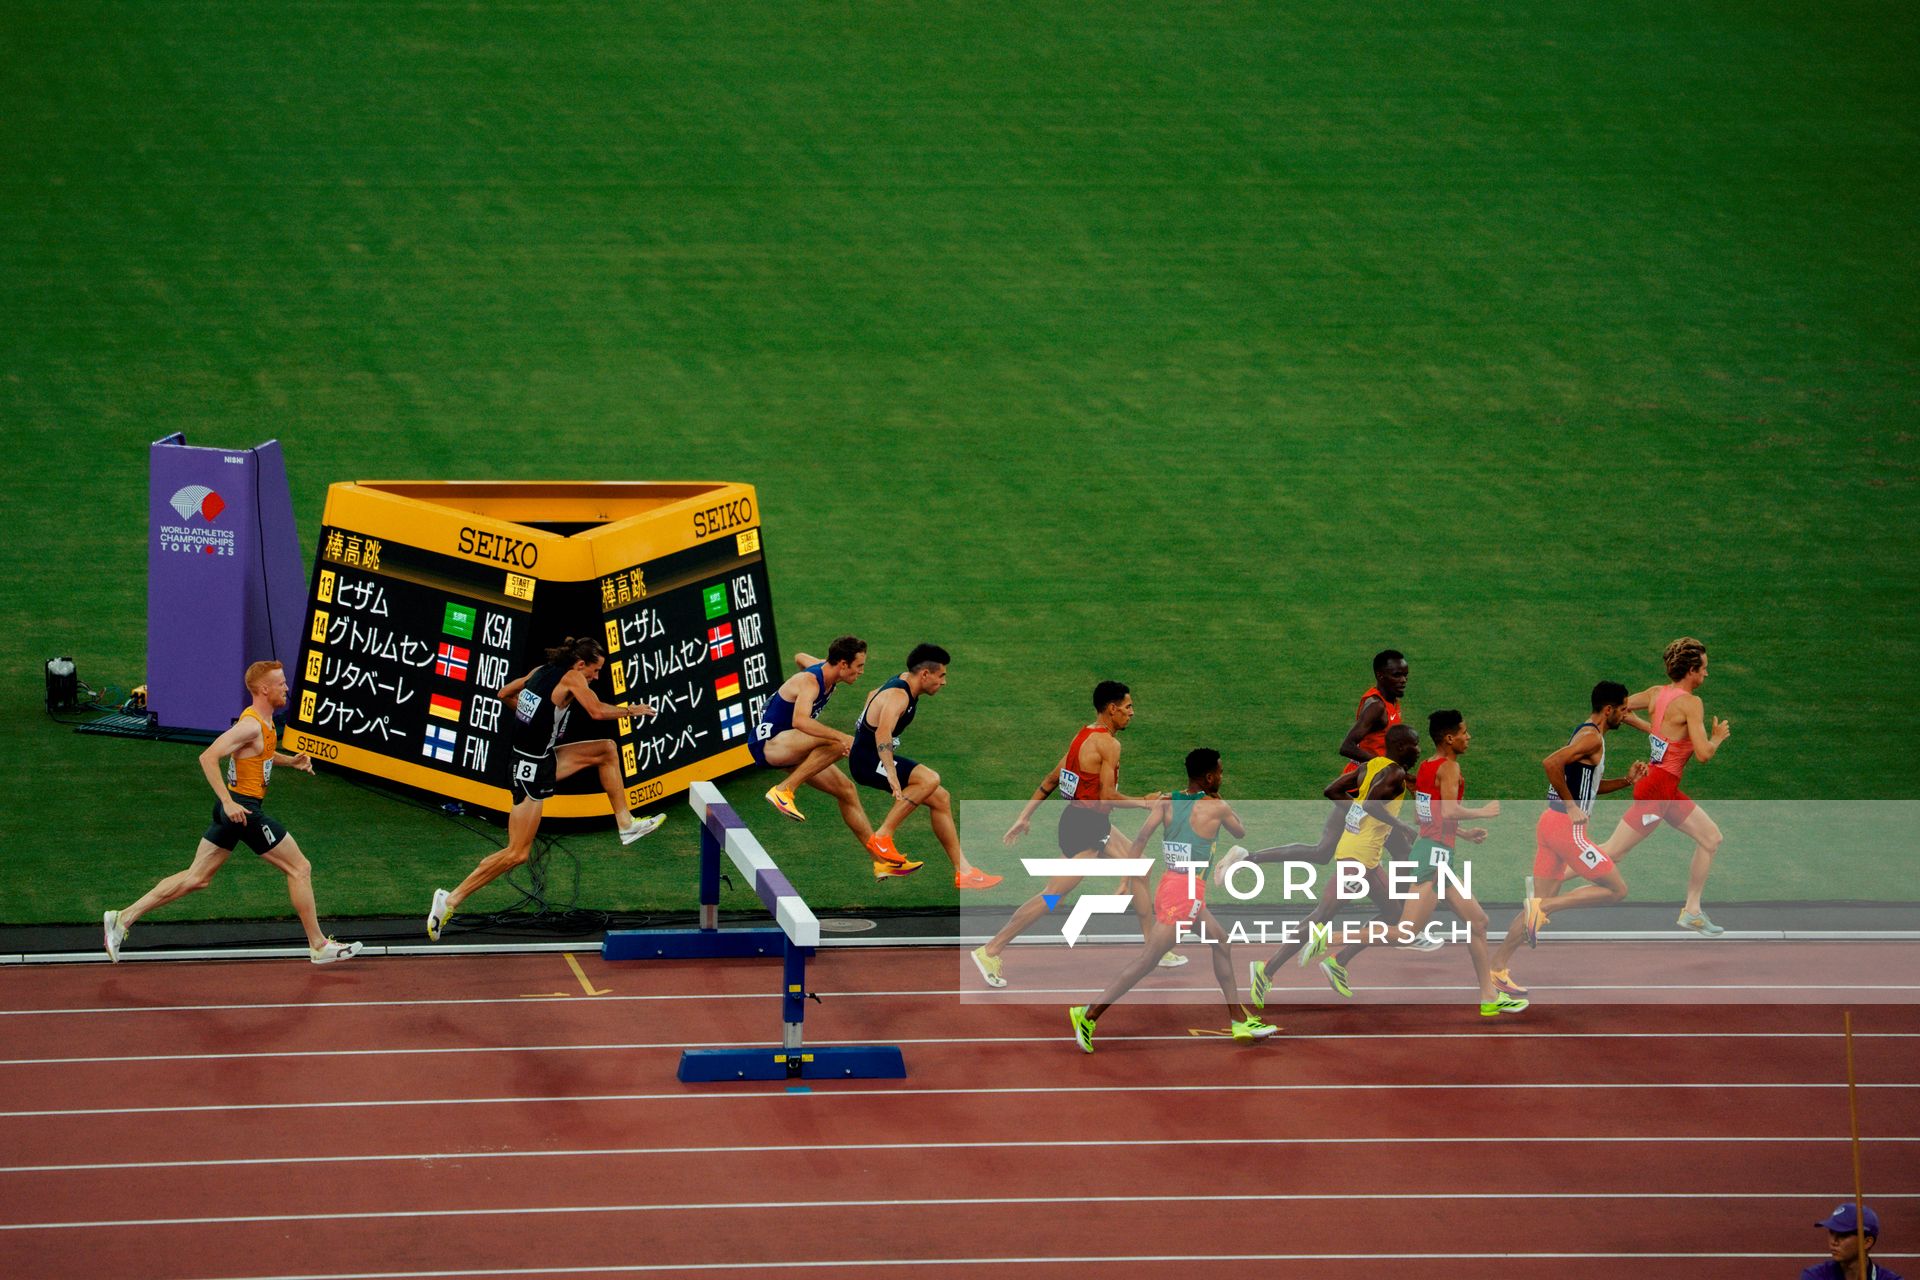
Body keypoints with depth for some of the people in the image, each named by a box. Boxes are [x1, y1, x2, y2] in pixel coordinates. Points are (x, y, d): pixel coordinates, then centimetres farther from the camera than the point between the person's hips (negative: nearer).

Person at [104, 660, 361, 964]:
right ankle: (319, 946, 9)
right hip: (244, 809, -10)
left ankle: (123, 918, 8)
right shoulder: (251, 725, -19)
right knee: (300, 869, 1)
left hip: (233, 810, 10)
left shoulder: (262, 722, 12)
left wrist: (289, 760, 19)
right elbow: (208, 758, -25)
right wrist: (228, 801, -29)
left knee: (196, 878, 11)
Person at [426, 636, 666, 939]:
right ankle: (451, 899, -5)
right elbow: (597, 711, -20)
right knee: (517, 854, -7)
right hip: (531, 768, -10)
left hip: (543, 759, 10)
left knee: (605, 750, 16)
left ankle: (626, 824, 20)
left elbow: (504, 694, 19)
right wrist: (631, 710, -5)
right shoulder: (572, 678, -12)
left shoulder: (542, 671, 9)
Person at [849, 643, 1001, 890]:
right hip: (868, 761, -11)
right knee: (930, 779, -29)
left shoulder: (903, 681, 8)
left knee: (941, 798, 5)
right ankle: (882, 836, -22)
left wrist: (862, 734, 39)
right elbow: (882, 734, -42)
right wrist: (892, 775, -52)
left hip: (874, 757, 11)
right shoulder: (898, 696, -24)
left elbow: (873, 696, 29)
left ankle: (963, 871, 7)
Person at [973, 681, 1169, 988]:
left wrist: (1025, 816, 16)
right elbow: (1107, 797, -21)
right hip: (1087, 826, -10)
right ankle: (990, 952, -10)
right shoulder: (1107, 744, -17)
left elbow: (1050, 781, 14)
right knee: (1054, 894, -10)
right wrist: (1144, 803, -8)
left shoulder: (1082, 738, 12)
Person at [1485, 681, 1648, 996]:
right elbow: (1551, 763, -28)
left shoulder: (1585, 733, 19)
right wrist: (1571, 807, -20)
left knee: (1542, 904, 12)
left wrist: (1626, 781, 17)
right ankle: (1544, 907, -9)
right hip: (1566, 828, -10)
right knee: (1616, 889, -3)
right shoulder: (1592, 738, -13)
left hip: (1551, 825, 10)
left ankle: (1498, 967, 12)